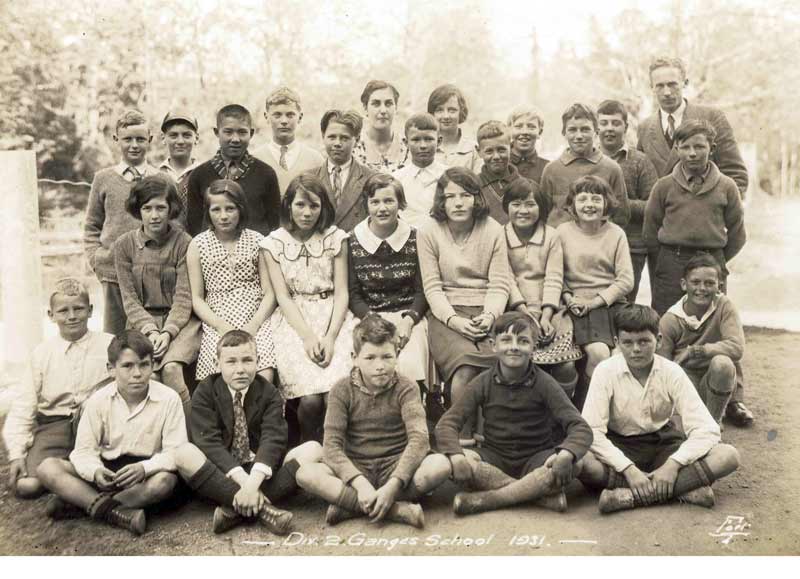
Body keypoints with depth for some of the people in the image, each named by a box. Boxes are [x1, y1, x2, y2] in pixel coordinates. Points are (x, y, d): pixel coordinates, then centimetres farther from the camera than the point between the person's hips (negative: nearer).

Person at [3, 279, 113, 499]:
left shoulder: (109, 345, 1)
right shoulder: (42, 353, 7)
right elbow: (22, 407, 6)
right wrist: (16, 453, -4)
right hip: (53, 426, 1)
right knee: (25, 485, -21)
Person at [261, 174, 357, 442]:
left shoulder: (336, 238, 8)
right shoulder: (273, 243, 6)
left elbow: (341, 292, 3)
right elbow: (283, 296, 0)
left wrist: (330, 336, -12)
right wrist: (307, 336, -14)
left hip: (333, 317, 1)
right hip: (293, 320, -1)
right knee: (310, 398, -23)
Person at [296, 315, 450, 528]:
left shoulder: (405, 388, -5)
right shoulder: (342, 390, -3)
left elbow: (419, 438, -18)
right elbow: (332, 446, -13)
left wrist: (393, 486, -32)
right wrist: (361, 485, -29)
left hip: (396, 466, 0)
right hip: (356, 469, 0)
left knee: (440, 465, -30)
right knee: (306, 474, -27)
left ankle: (350, 505, -24)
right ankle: (395, 509, -30)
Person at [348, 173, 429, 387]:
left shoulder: (414, 238, 4)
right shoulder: (353, 241, 3)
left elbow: (422, 291, 4)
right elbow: (353, 295, 3)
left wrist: (408, 320, -14)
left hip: (409, 316, 0)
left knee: (410, 365, -27)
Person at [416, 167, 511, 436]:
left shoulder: (493, 230, 8)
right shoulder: (428, 233, 4)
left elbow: (499, 285, 5)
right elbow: (432, 287, 0)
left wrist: (489, 316, -14)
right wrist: (453, 319, -15)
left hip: (486, 311, 2)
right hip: (446, 314, -1)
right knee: (465, 368, -30)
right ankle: (463, 439, -17)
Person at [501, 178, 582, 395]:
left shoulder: (551, 236, 12)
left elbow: (554, 279, 3)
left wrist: (546, 316, -10)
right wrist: (524, 310, -15)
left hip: (549, 309, 2)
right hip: (516, 310, -1)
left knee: (566, 367, -18)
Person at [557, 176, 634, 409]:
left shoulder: (616, 233, 7)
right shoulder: (563, 232, 4)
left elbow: (626, 280, 2)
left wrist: (595, 301, -8)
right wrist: (568, 298, -12)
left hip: (611, 303, 2)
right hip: (577, 305, -2)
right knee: (598, 353, -25)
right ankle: (581, 410, -4)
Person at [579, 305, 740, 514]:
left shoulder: (671, 372, -12)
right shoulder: (606, 371, -15)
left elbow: (707, 430, -16)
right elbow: (592, 431, -21)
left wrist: (673, 464, -29)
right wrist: (628, 468, -32)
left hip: (663, 442, 2)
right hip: (621, 446, -2)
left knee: (728, 456, -22)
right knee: (580, 461, -35)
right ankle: (684, 488, -30)